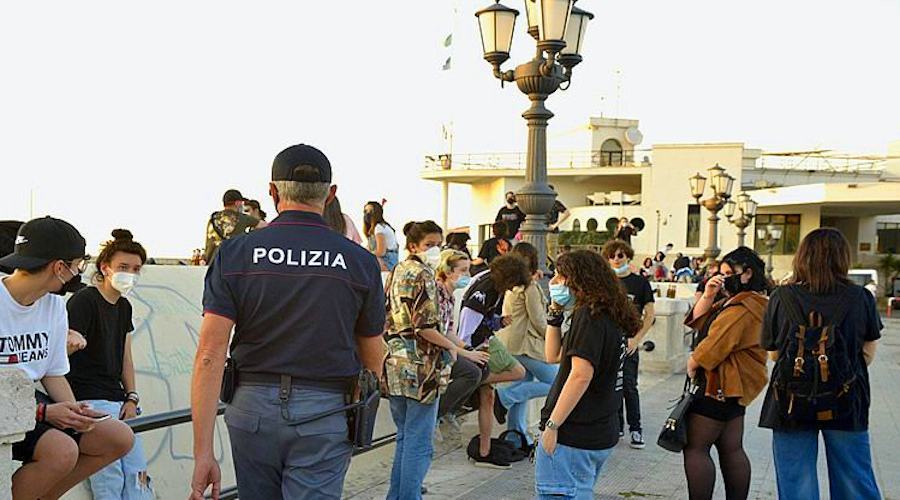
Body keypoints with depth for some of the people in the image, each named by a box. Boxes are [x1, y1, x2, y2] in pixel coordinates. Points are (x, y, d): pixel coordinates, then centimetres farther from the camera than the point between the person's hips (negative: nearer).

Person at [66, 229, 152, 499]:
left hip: (118, 401, 8)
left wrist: (131, 398, 9)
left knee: (138, 476, 4)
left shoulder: (124, 306, 16)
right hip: (89, 401, -8)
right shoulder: (83, 301, -9)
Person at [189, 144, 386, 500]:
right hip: (324, 415, -1)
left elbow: (209, 356, -9)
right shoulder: (360, 261, -3)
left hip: (252, 405, 2)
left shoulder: (234, 254, -3)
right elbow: (373, 360, 5)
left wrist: (203, 452, -9)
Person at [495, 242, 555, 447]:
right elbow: (538, 320, -13)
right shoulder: (530, 286, -15)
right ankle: (504, 397, -10)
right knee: (555, 384, -3)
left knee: (524, 383, 16)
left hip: (512, 341, 9)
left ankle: (516, 431, 17)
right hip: (527, 342, -9)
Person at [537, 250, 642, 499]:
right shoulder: (610, 315, 15)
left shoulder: (590, 314, -14)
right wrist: (556, 314, 14)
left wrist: (552, 425, -20)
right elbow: (553, 356, 19)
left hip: (573, 435, -10)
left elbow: (581, 374, -23)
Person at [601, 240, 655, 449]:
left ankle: (635, 429, 4)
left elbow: (650, 315, 0)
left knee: (629, 386, -6)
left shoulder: (640, 282, 0)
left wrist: (636, 339, -8)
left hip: (628, 341, -3)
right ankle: (616, 426, 20)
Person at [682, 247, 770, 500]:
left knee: (695, 448, -7)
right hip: (734, 388, 11)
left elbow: (715, 345, -21)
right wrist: (708, 295, 0)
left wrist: (692, 365, -4)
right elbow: (698, 322, 16)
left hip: (720, 387, -11)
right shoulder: (732, 301, 17)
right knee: (732, 449, 13)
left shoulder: (742, 308, -19)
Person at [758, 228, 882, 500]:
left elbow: (774, 353, 2)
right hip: (847, 404, 1)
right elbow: (868, 355, 3)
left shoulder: (782, 297, -7)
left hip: (791, 403, 0)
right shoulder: (861, 298, -5)